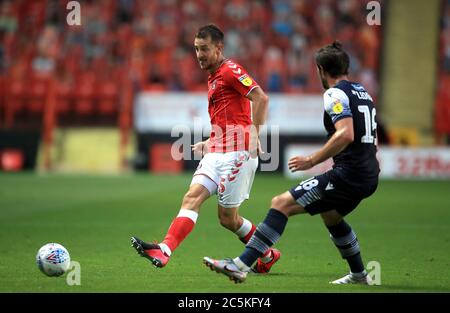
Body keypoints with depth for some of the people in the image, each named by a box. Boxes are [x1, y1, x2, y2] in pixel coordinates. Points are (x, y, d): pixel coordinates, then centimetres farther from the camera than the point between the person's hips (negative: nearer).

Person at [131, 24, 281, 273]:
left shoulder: (231, 70, -7)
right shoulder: (213, 78, 23)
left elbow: (261, 98, -18)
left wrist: (255, 133, -22)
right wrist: (209, 144, 22)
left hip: (237, 153, -8)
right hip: (216, 152, 8)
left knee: (228, 218, -4)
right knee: (192, 198, -9)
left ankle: (268, 255, 11)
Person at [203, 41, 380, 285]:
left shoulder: (335, 94, -9)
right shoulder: (362, 92, 18)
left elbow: (346, 135, -24)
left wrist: (312, 160, -20)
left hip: (347, 175, -9)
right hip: (369, 177, 9)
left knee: (281, 203, -13)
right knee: (330, 215, 36)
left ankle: (241, 265, -22)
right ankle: (359, 275, 43)